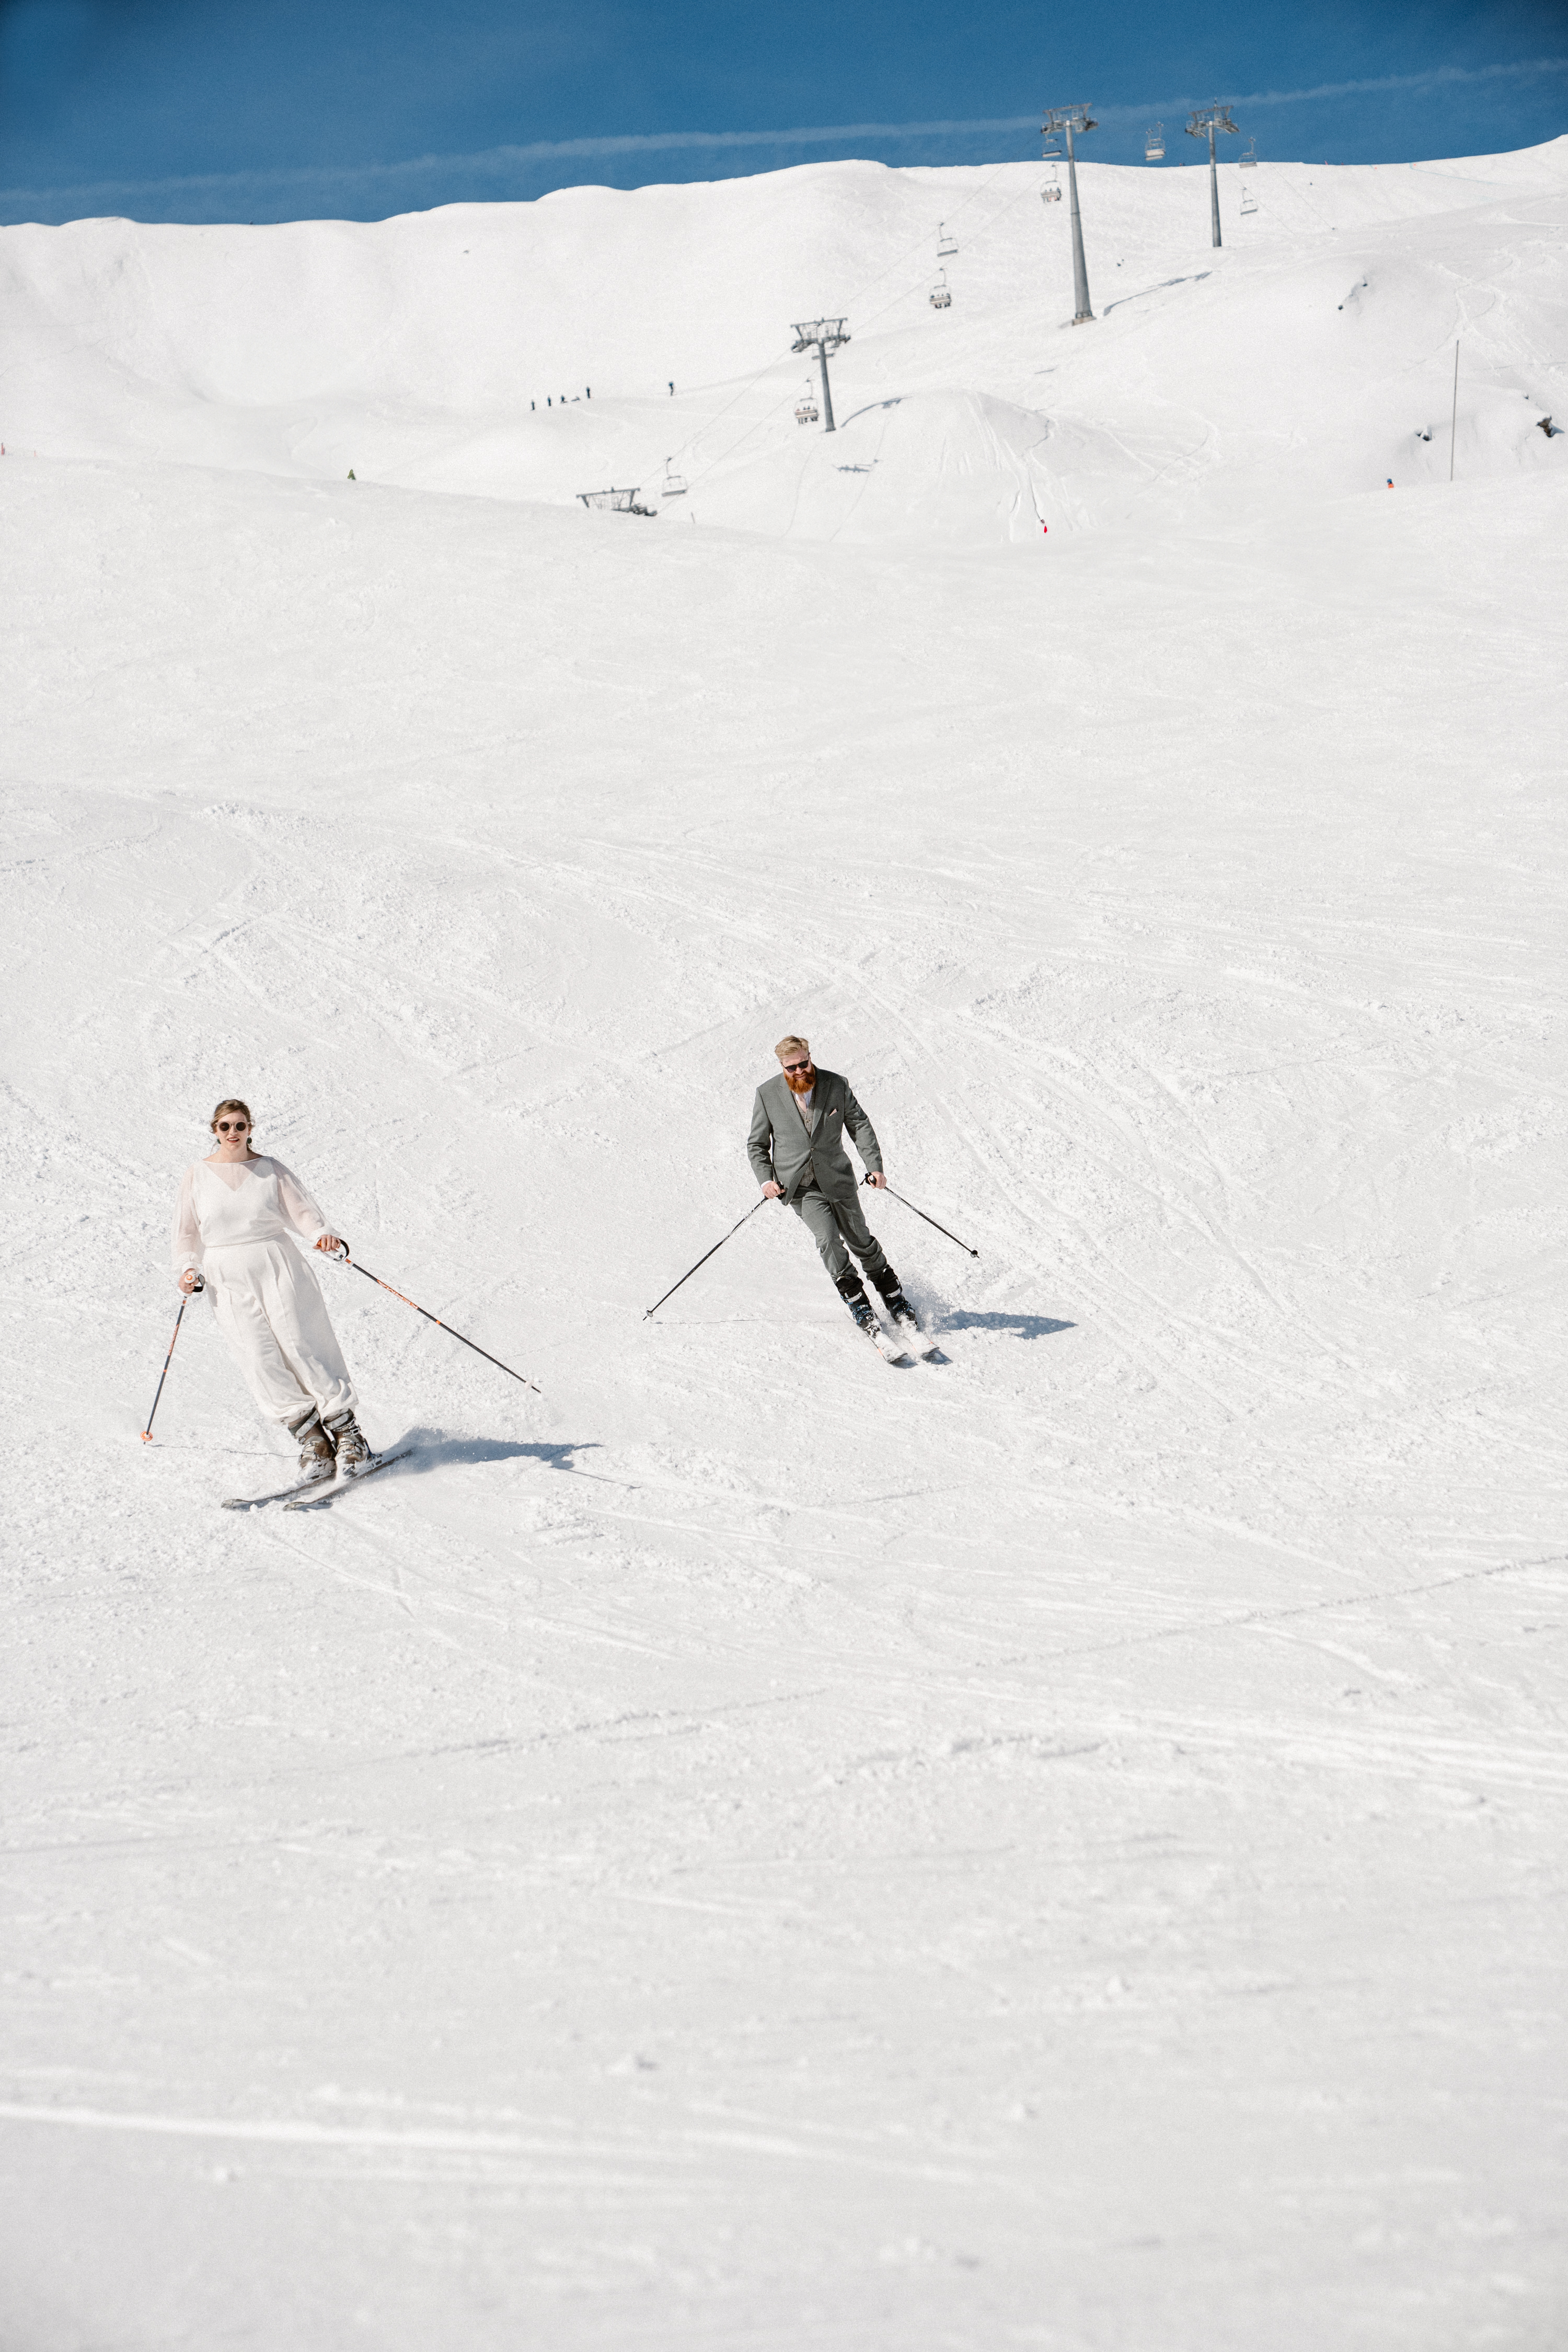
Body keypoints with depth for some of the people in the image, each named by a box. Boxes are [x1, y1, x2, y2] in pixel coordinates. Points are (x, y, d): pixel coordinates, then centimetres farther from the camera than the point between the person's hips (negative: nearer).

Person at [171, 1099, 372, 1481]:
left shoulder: (270, 1170, 6)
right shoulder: (197, 1175, 8)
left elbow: (301, 1210, 1)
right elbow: (187, 1230, 12)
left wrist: (322, 1234, -19)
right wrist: (187, 1268, -4)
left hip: (277, 1267, -1)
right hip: (227, 1279, 1)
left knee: (302, 1349, -9)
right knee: (260, 1361, -11)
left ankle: (347, 1433, -3)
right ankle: (309, 1437, -8)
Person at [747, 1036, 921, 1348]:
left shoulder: (836, 1085, -6)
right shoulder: (768, 1094, -6)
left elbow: (859, 1124, 3)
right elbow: (757, 1144, 2)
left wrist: (875, 1165, -8)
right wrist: (765, 1179, -13)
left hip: (837, 1178, 1)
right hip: (799, 1185, -1)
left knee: (860, 1239, 8)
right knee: (828, 1239, -19)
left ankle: (894, 1298, 25)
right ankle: (856, 1302, -6)